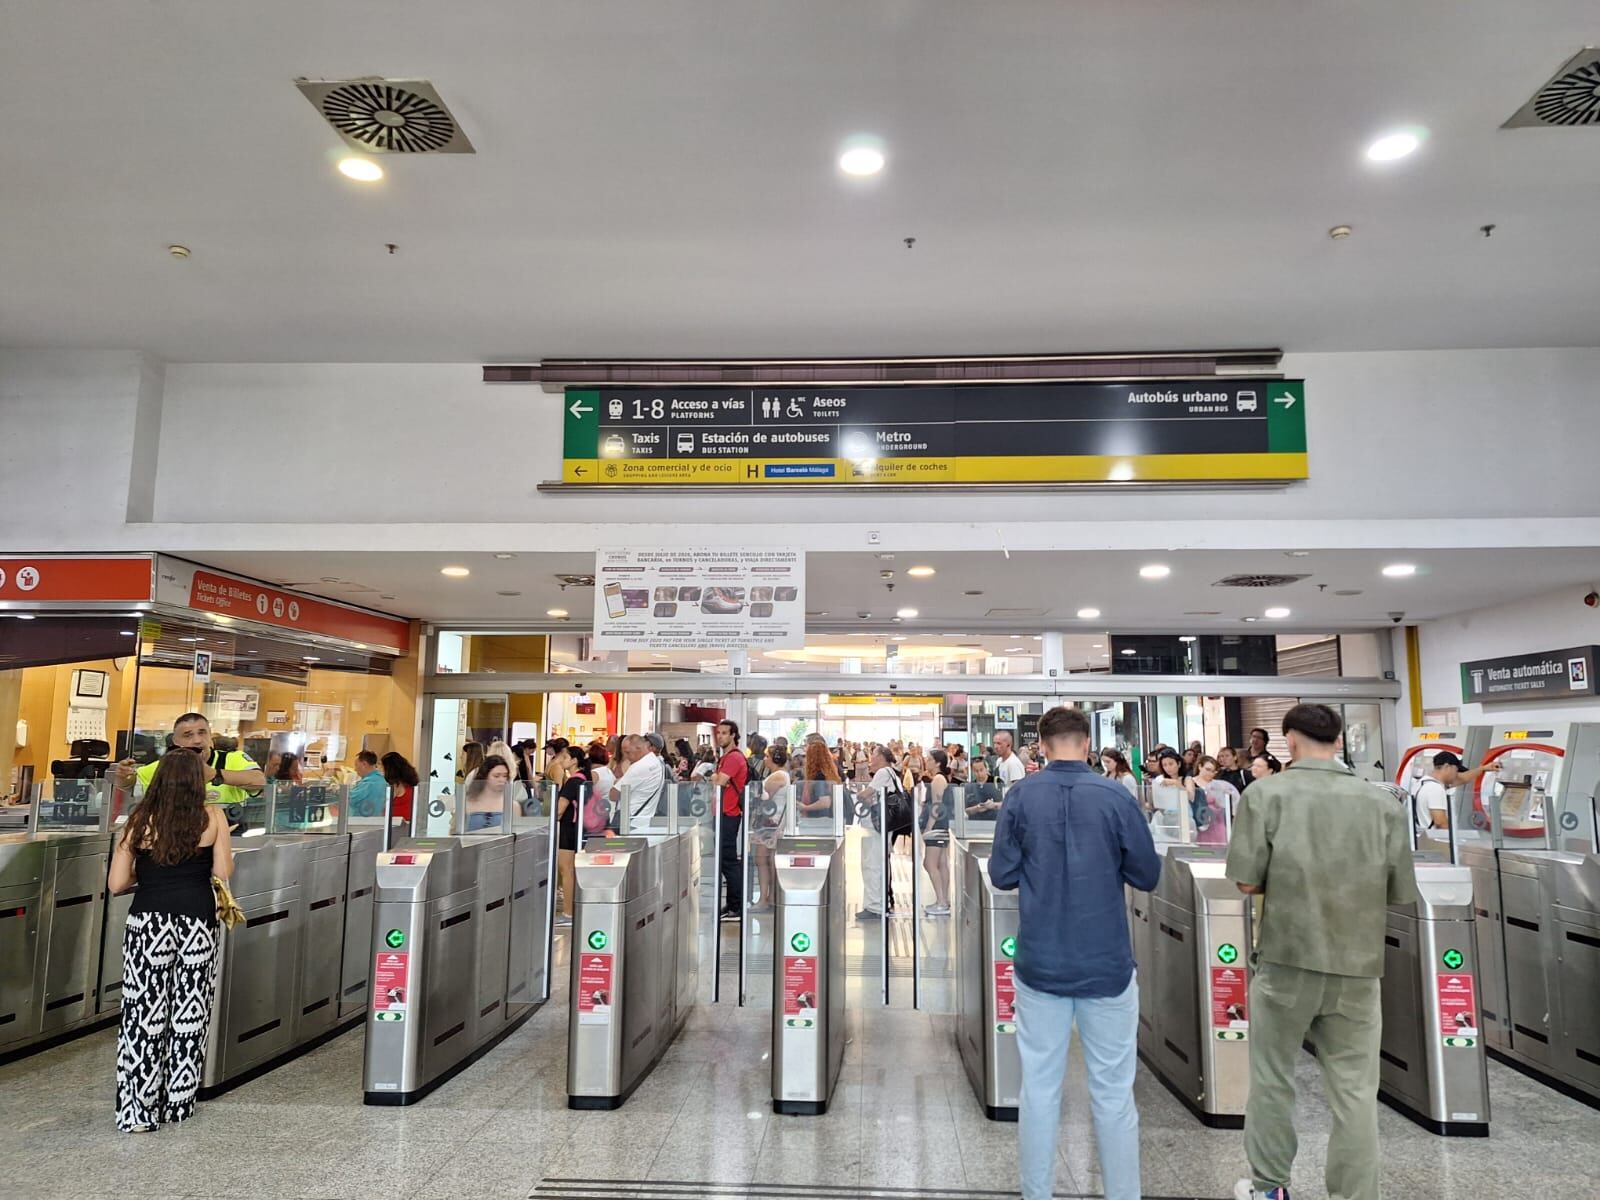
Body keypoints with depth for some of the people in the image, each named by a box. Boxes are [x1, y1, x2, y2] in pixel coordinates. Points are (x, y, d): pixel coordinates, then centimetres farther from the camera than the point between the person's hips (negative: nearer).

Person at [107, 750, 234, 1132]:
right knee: (189, 1015, 10)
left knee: (144, 1015, 7)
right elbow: (223, 873, -2)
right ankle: (177, 1104, 19)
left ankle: (138, 1110, 9)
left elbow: (117, 884, 3)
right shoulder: (212, 817, -1)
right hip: (197, 924, -1)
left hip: (147, 923, 1)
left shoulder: (140, 822, 3)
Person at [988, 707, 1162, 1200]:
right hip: (1106, 964, -1)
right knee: (1113, 1091, 9)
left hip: (1040, 963, 1)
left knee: (1039, 1085, 11)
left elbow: (1002, 874, 0)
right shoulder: (1116, 796, -8)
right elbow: (1147, 875, -1)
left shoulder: (1021, 796, -5)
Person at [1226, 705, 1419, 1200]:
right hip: (1357, 964, 2)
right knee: (1355, 1090, 10)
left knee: (1272, 1077, 14)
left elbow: (1247, 882, -10)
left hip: (1286, 959, -2)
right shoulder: (1382, 802, -1)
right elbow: (1401, 894, 5)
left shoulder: (1265, 793, -9)